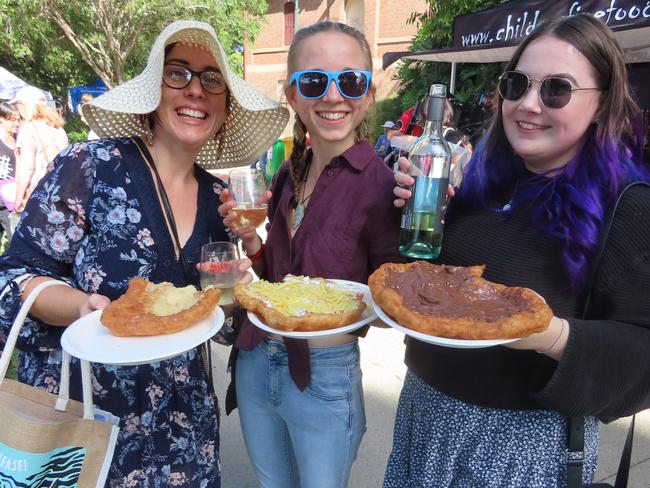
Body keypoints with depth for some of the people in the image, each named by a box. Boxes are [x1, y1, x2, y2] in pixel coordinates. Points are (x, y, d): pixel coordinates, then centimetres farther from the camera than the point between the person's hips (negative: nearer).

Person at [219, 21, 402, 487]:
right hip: (256, 362, 6)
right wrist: (250, 239, -10)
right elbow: (277, 276, 8)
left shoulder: (383, 182, -18)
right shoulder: (290, 172, 0)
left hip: (325, 376, -5)